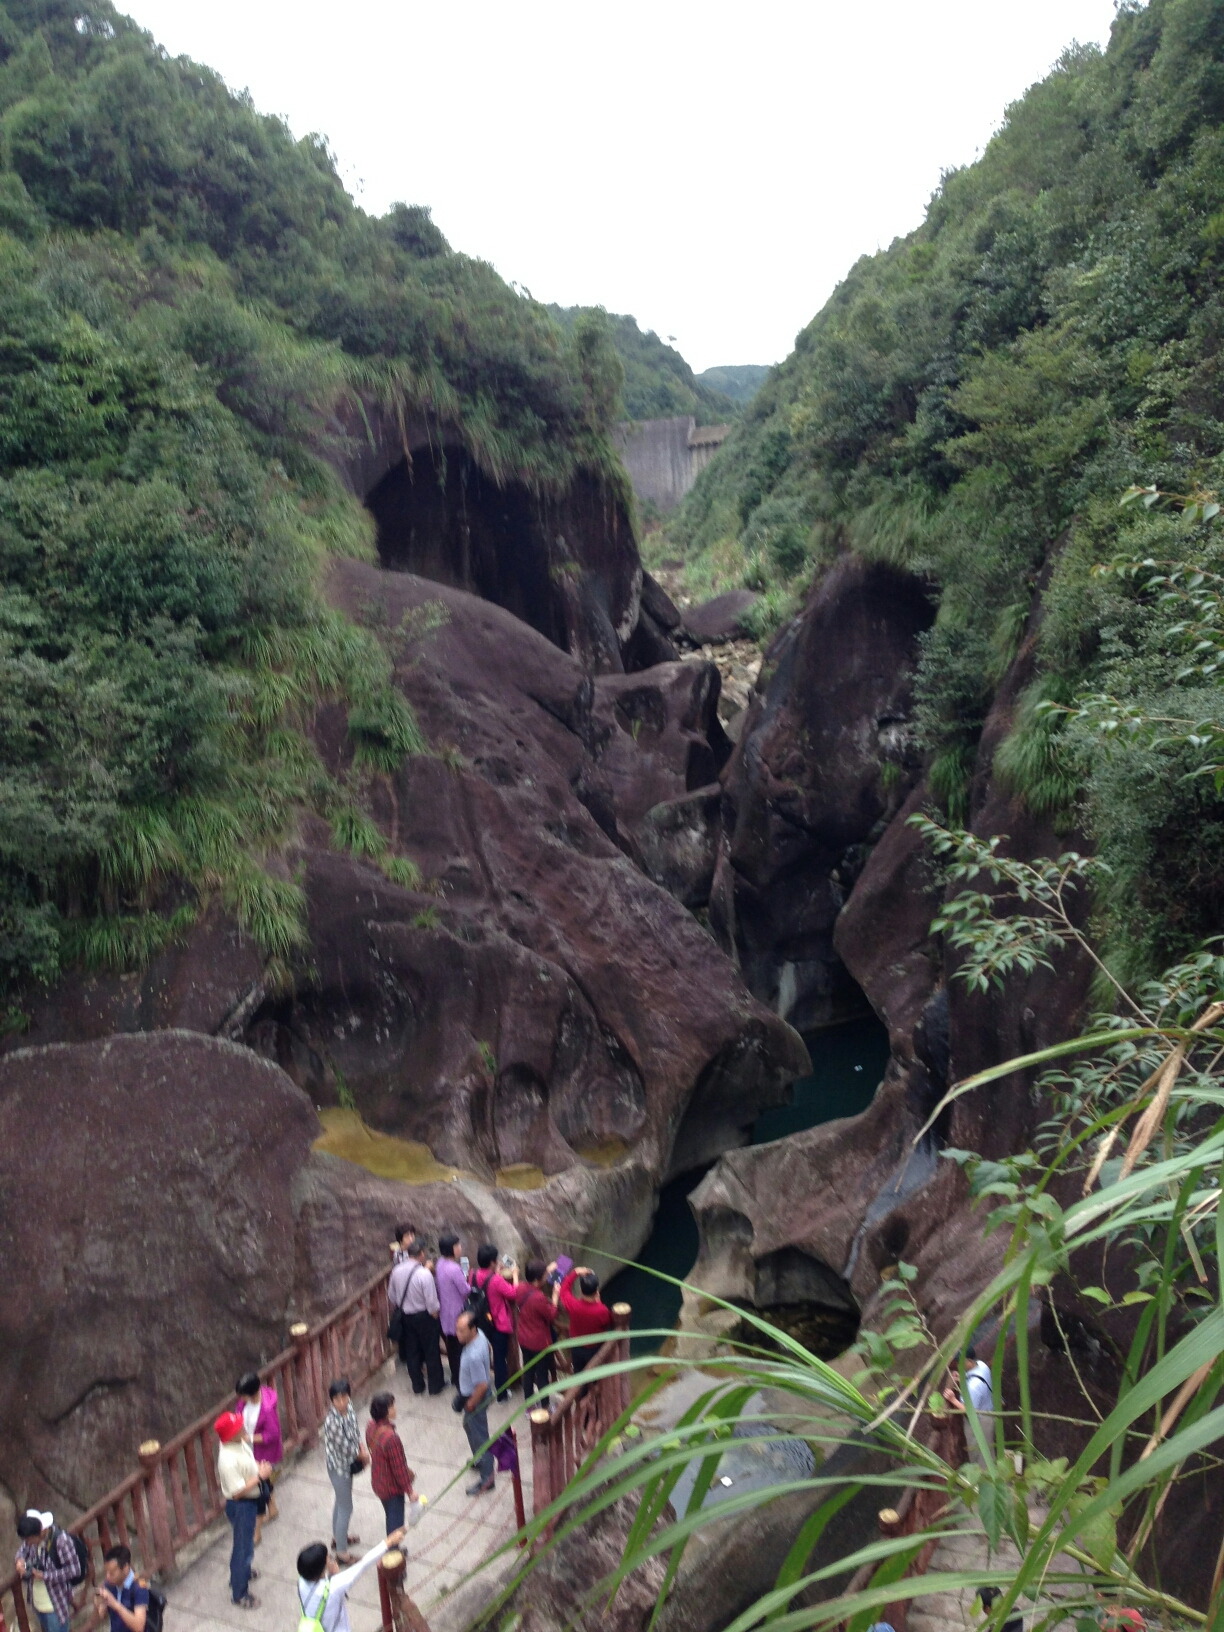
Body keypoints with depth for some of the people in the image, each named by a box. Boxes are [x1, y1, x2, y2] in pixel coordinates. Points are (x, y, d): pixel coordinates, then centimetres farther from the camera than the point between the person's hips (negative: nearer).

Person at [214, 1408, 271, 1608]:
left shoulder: (240, 1442, -10)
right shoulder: (228, 1460, -37)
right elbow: (238, 1492, -31)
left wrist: (259, 1467, -4)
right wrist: (259, 1476, -27)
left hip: (250, 1501, 9)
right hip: (240, 1506, -9)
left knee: (245, 1542, 31)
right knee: (243, 1547, 10)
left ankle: (242, 1572, 54)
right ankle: (239, 1593, 29)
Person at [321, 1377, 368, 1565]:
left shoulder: (349, 1408, -12)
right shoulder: (332, 1421, -35)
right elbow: (345, 1447, -26)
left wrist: (362, 1449, -8)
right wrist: (362, 1455, -10)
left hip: (348, 1463, 8)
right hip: (338, 1466, -8)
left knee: (340, 1501, 27)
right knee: (346, 1508, 6)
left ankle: (338, 1537, 49)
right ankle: (342, 1553, 23)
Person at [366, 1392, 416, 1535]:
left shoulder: (371, 1426, -10)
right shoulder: (391, 1438, -37)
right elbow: (398, 1467, -25)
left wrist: (407, 1470, 15)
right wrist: (409, 1490, -9)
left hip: (378, 1482, 8)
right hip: (391, 1487, -8)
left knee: (391, 1518, 28)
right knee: (395, 1523, 13)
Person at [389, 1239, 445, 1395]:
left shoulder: (397, 1271, -8)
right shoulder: (424, 1273, -26)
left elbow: (391, 1296, 5)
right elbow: (431, 1301, -22)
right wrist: (435, 1315, -5)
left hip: (405, 1316, 5)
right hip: (423, 1316, -5)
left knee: (411, 1351, 18)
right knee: (431, 1351, 12)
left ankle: (417, 1385, 29)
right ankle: (435, 1385, 23)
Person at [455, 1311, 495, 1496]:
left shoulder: (474, 1356, -39)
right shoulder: (480, 1334, -14)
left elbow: (482, 1385, -31)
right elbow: (489, 1351, 7)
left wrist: (471, 1403, -15)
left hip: (475, 1397, -10)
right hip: (471, 1392, 10)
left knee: (480, 1437, 8)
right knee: (469, 1426, 30)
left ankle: (487, 1478, 25)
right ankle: (479, 1460, 51)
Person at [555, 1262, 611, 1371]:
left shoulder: (572, 1305, -29)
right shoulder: (602, 1310, -35)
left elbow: (563, 1289, -8)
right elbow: (609, 1321, -10)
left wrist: (575, 1272, -14)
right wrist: (599, 1302, -10)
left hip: (577, 1347, 2)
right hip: (595, 1349, -2)